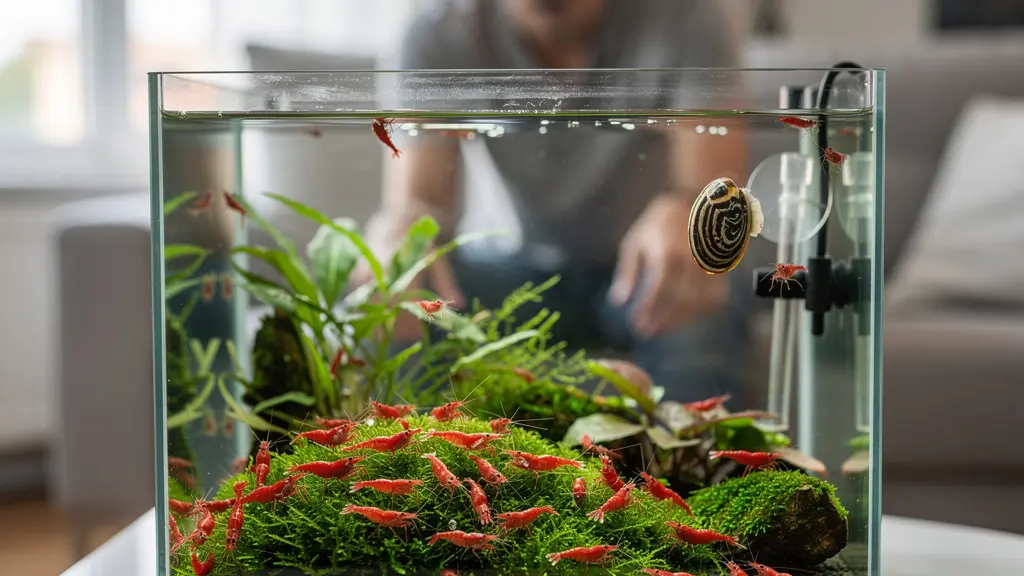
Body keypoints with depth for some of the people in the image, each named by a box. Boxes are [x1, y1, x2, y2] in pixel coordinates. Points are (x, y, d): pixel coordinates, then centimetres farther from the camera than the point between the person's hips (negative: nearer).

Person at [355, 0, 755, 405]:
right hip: (526, 272, 2)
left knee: (699, 311, -34)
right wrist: (396, 235, -45)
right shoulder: (438, 37, -13)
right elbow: (413, 202, -20)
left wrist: (682, 216, -49)